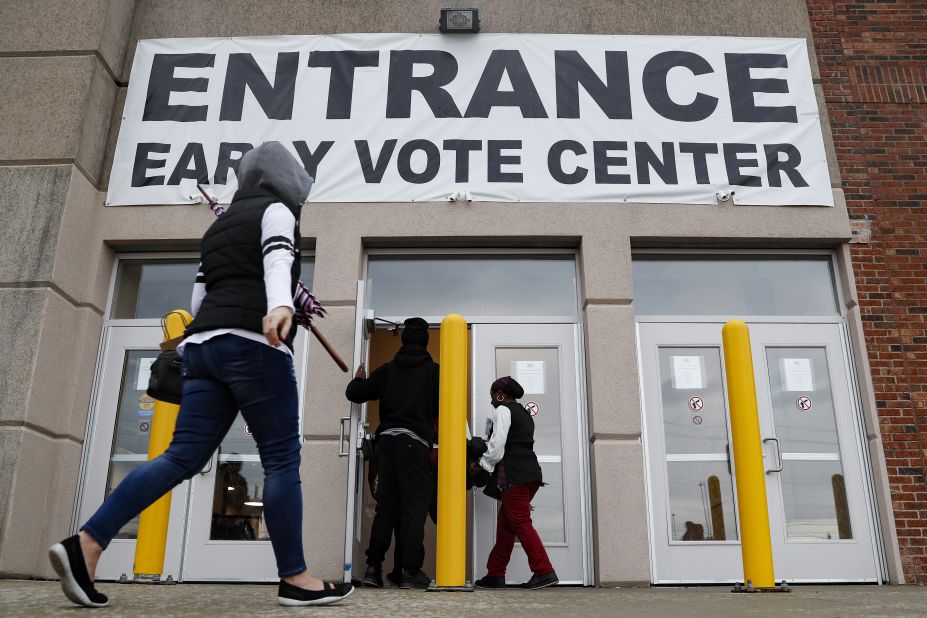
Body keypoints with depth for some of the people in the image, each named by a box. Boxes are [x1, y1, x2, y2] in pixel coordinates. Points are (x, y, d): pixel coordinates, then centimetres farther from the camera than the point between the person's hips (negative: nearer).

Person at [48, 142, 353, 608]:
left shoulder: (219, 225, 28)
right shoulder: (274, 210, 6)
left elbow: (199, 301, 26)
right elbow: (277, 260, -18)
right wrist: (280, 305, -34)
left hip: (202, 344, 8)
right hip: (252, 344, -8)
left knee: (183, 455, 2)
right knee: (282, 458, -5)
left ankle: (86, 543, -6)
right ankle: (294, 579, -1)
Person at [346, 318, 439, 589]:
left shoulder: (388, 370, 11)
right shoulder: (432, 370, 1)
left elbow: (354, 393, 13)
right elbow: (441, 408, -4)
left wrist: (358, 379, 34)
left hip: (387, 440, 4)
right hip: (415, 442, -4)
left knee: (386, 506, 10)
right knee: (415, 506, -2)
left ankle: (373, 567, 9)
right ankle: (411, 571, -5)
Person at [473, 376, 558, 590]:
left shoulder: (502, 410, -2)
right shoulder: (524, 414, 25)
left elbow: (497, 446, -10)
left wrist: (480, 465, 3)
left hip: (514, 474, -9)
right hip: (530, 472, 9)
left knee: (521, 523, -8)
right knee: (505, 523, 11)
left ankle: (544, 572, -11)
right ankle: (495, 574, 13)